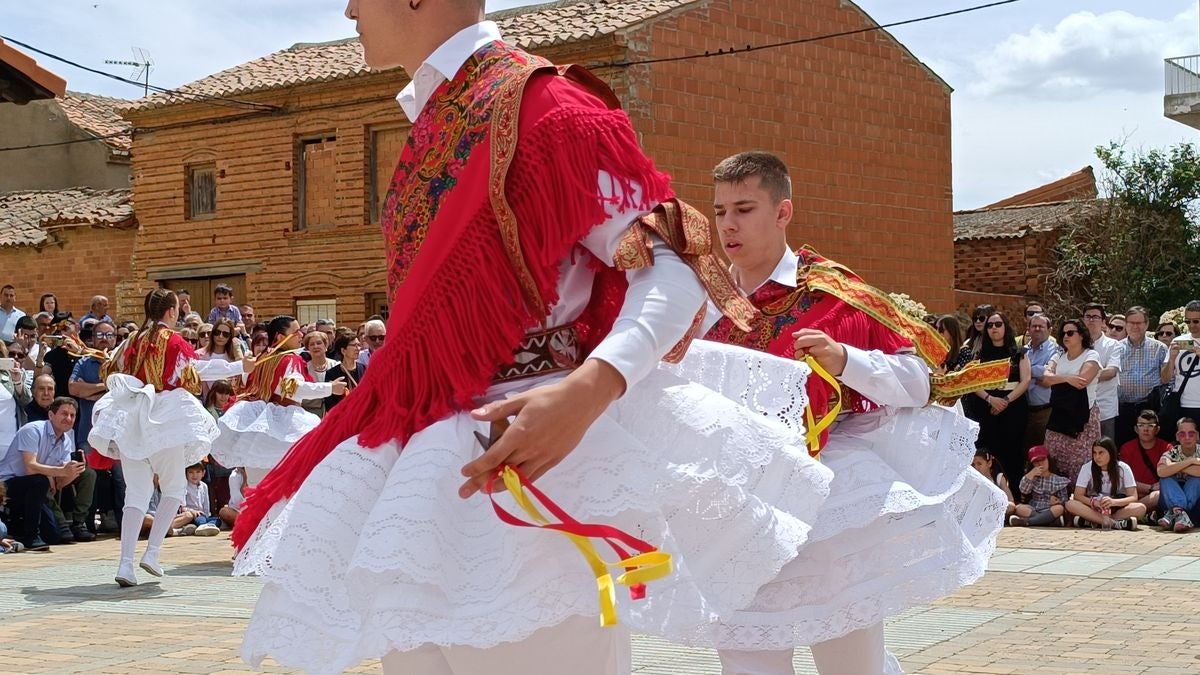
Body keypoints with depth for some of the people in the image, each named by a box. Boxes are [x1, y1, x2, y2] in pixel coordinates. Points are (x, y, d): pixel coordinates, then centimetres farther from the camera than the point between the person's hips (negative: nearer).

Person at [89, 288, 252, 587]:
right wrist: (239, 366, 6)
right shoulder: (174, 341, -2)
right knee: (174, 488, 11)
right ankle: (152, 552, -3)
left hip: (130, 417, 4)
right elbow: (200, 369, -2)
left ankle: (125, 563, -6)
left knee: (136, 493, 6)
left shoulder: (133, 341, 10)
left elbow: (111, 372, 15)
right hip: (165, 419, -4)